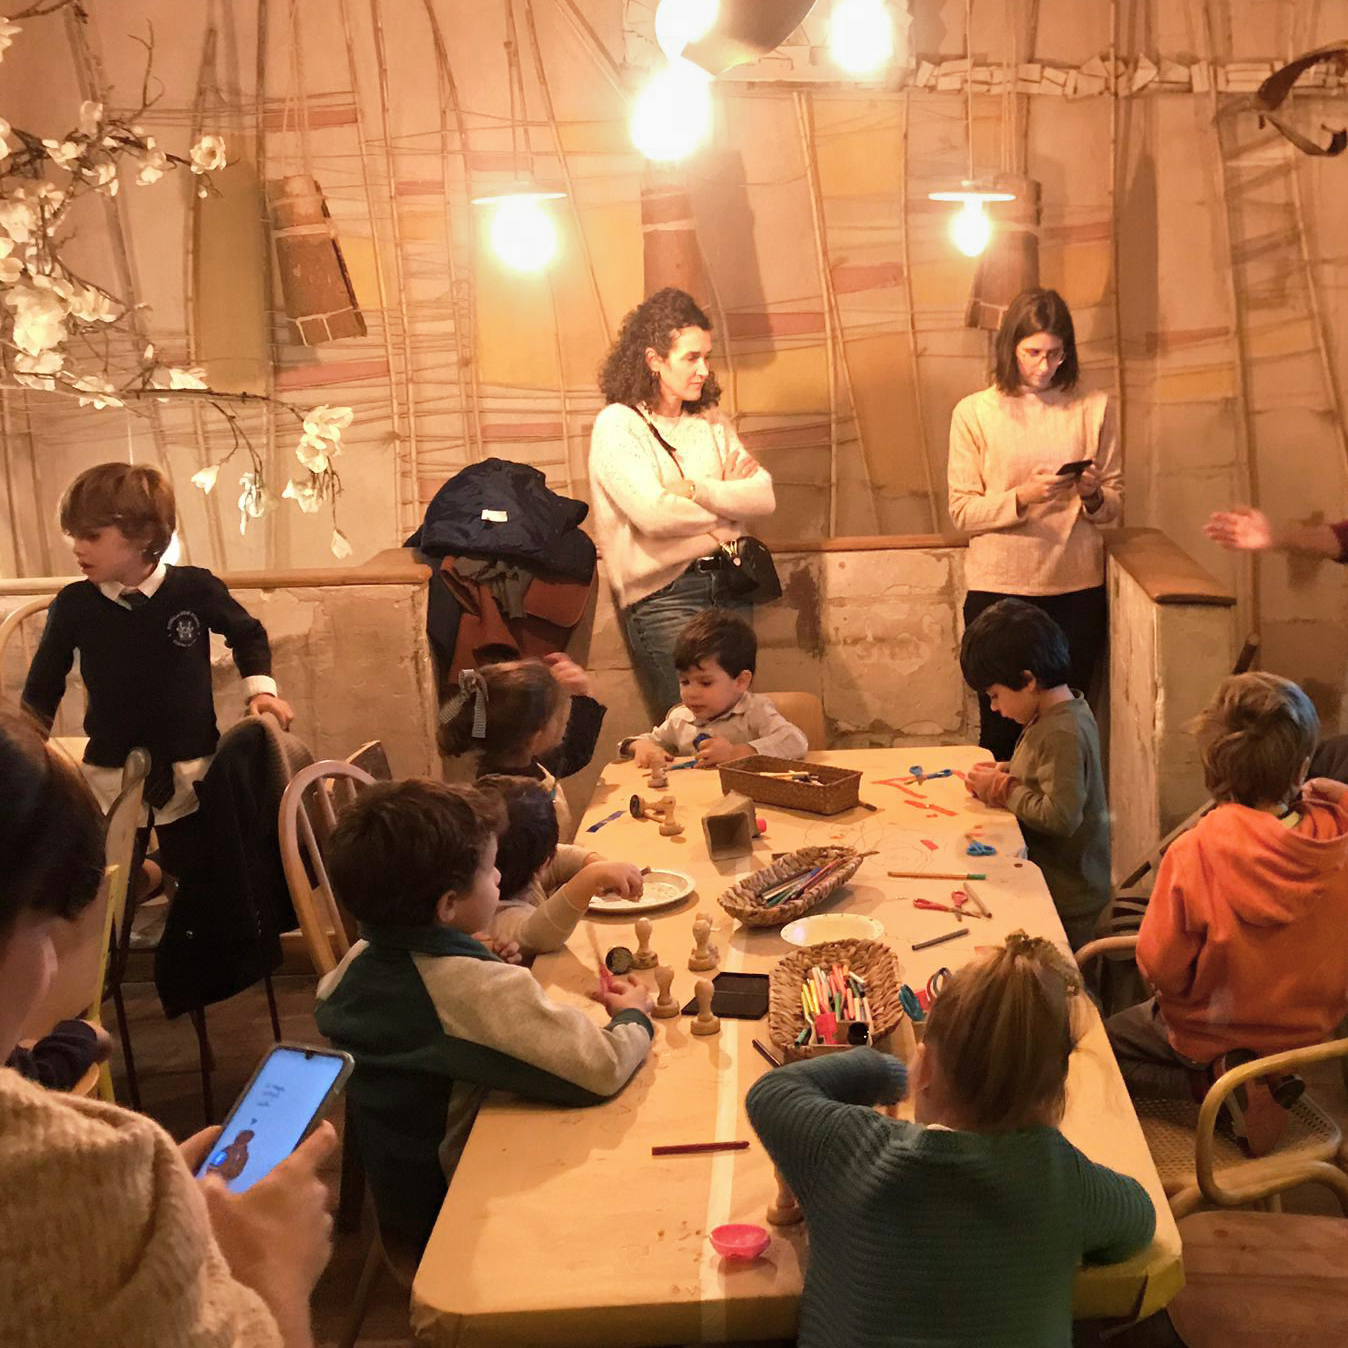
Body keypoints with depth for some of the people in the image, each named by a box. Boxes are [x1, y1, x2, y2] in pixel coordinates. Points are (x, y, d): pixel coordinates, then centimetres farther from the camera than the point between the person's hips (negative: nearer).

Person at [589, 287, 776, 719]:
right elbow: (654, 513, -19)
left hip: (729, 585, 6)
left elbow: (764, 497, 2)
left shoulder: (710, 421, 13)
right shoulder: (618, 425, -5)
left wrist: (696, 490, -14)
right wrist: (730, 504, -3)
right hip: (665, 596, -6)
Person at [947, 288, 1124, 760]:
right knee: (1001, 728, 1)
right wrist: (1022, 497, -19)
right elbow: (962, 511, -3)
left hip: (1077, 586, 2)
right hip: (998, 587, -1)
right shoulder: (974, 412, 1)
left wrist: (1092, 495, -12)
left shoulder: (1093, 409, 7)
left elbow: (1115, 505, 10)